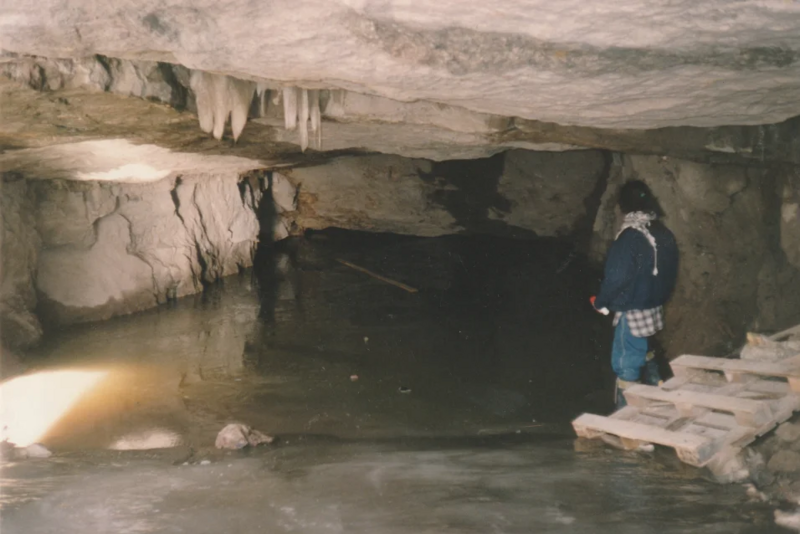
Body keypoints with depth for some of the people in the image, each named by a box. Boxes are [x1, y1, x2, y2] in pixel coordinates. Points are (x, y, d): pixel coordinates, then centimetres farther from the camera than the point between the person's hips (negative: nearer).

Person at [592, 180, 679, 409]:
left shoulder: (630, 237, -20)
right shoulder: (665, 235, 4)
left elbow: (617, 277, -22)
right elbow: (671, 273, 12)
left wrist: (600, 302, -7)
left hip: (632, 313, -8)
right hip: (655, 310, 8)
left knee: (626, 365, -1)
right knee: (647, 360, 22)